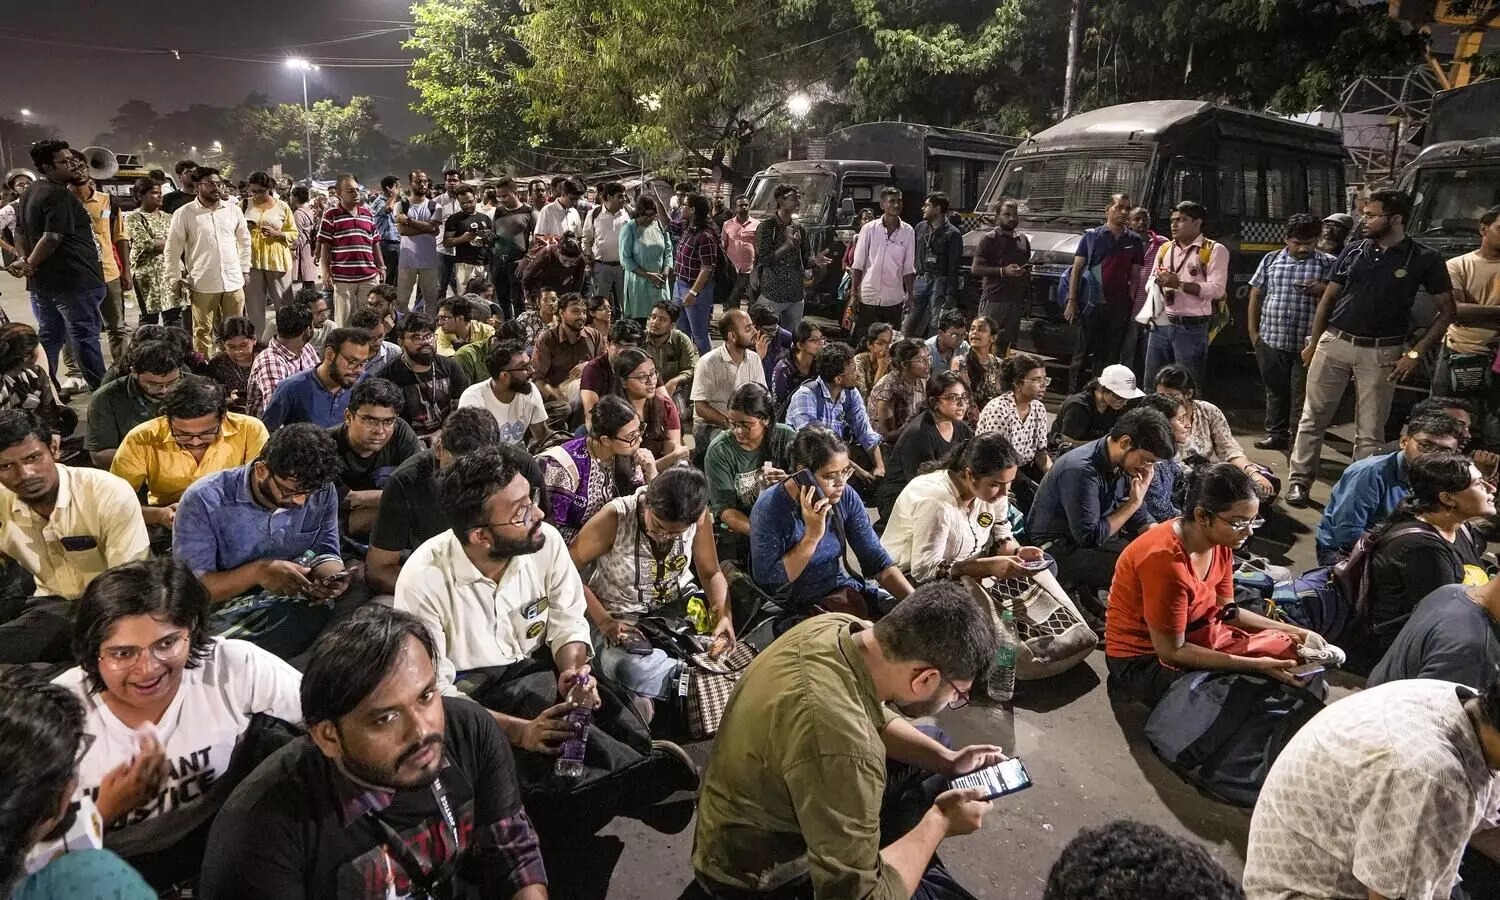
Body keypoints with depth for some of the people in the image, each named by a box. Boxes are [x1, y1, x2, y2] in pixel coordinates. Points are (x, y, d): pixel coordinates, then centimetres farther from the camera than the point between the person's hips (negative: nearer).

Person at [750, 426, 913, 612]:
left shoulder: (846, 497, -6)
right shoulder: (769, 509, -19)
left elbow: (877, 560, -2)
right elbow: (768, 583, -21)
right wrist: (812, 536, -27)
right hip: (794, 608, -5)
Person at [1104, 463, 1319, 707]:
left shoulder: (1219, 542, -7)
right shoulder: (1165, 561, -33)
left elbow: (1227, 610, 6)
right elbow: (1172, 652, -25)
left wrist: (1297, 632, -3)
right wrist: (1256, 665, -25)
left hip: (1199, 634, 8)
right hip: (1144, 659, -8)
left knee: (1292, 649, 4)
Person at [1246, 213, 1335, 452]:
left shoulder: (1328, 264, 3)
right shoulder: (1271, 260, 9)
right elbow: (1256, 295, 12)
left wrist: (1321, 289, -19)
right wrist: (1253, 331, 8)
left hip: (1307, 343, -2)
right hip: (1271, 340, 3)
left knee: (1302, 394, 1)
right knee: (1275, 390, 13)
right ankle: (1276, 434, 25)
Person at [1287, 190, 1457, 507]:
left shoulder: (1424, 259, -4)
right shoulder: (1354, 251, 5)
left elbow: (1446, 310, 1)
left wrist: (1415, 353, -6)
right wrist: (1313, 342, 9)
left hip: (1380, 353, -2)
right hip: (1333, 344, 3)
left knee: (1370, 431, 4)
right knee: (1313, 418, 5)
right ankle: (1299, 481, 15)